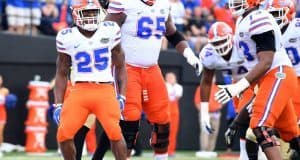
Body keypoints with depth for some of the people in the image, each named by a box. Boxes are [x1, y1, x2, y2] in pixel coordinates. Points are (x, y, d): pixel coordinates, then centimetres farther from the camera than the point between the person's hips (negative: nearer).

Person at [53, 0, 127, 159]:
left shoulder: (110, 31, 4)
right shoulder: (67, 37, 4)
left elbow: (120, 66, 13)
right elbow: (62, 73, 12)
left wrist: (121, 96, 6)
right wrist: (58, 104, 6)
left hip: (105, 91, -1)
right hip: (79, 91, 1)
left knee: (115, 133, -18)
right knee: (64, 134, -12)